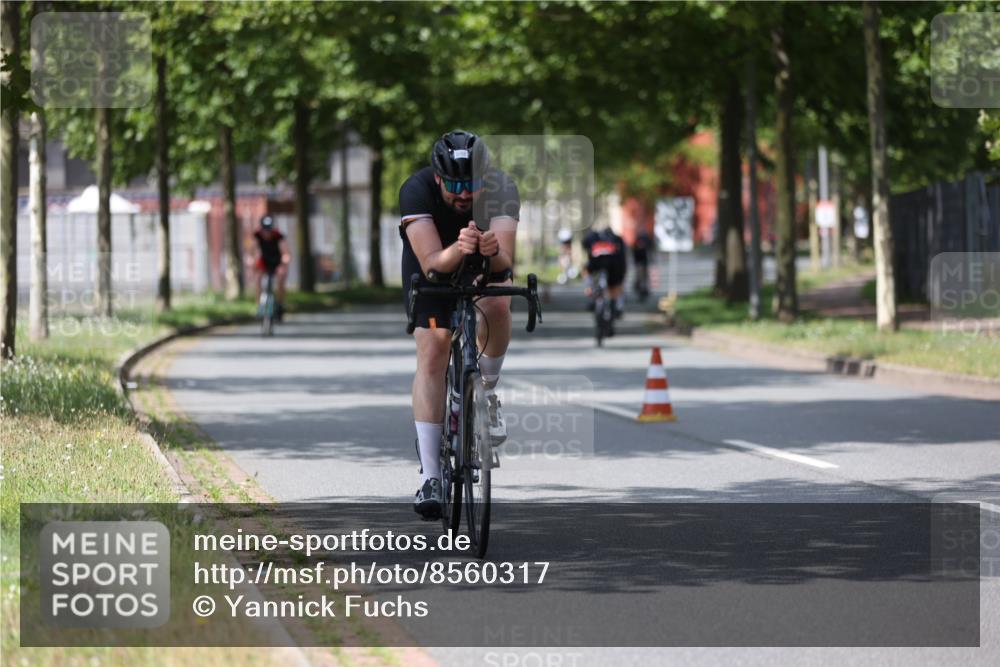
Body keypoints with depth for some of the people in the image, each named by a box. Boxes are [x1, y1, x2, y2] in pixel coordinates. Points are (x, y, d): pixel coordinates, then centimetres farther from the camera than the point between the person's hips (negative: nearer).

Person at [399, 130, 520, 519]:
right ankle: (430, 477, -15)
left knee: (496, 306, -32)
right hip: (434, 261, -1)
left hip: (488, 265, 1)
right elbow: (432, 264, -44)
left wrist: (493, 251, -64)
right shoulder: (416, 191, -35)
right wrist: (458, 249, -64)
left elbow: (506, 260, -42)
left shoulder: (501, 189, -32)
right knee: (432, 355, -15)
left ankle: (487, 392, -4)